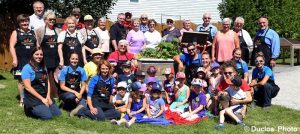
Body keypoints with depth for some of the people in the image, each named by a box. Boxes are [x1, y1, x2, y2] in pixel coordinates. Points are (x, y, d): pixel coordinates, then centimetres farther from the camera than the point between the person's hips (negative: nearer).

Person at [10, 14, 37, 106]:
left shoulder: (33, 33, 13)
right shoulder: (15, 33, 2)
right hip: (21, 60, -3)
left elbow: (37, 46, 16)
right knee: (21, 80, 2)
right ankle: (22, 100, 12)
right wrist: (14, 59, -14)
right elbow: (12, 46, -5)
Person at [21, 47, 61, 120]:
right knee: (47, 116, -21)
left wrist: (48, 97, -4)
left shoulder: (44, 68, 14)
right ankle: (30, 110, 5)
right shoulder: (27, 68, -9)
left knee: (57, 114, -5)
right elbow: (27, 87, -14)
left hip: (45, 96, 7)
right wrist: (42, 99, -16)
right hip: (33, 98, -7)